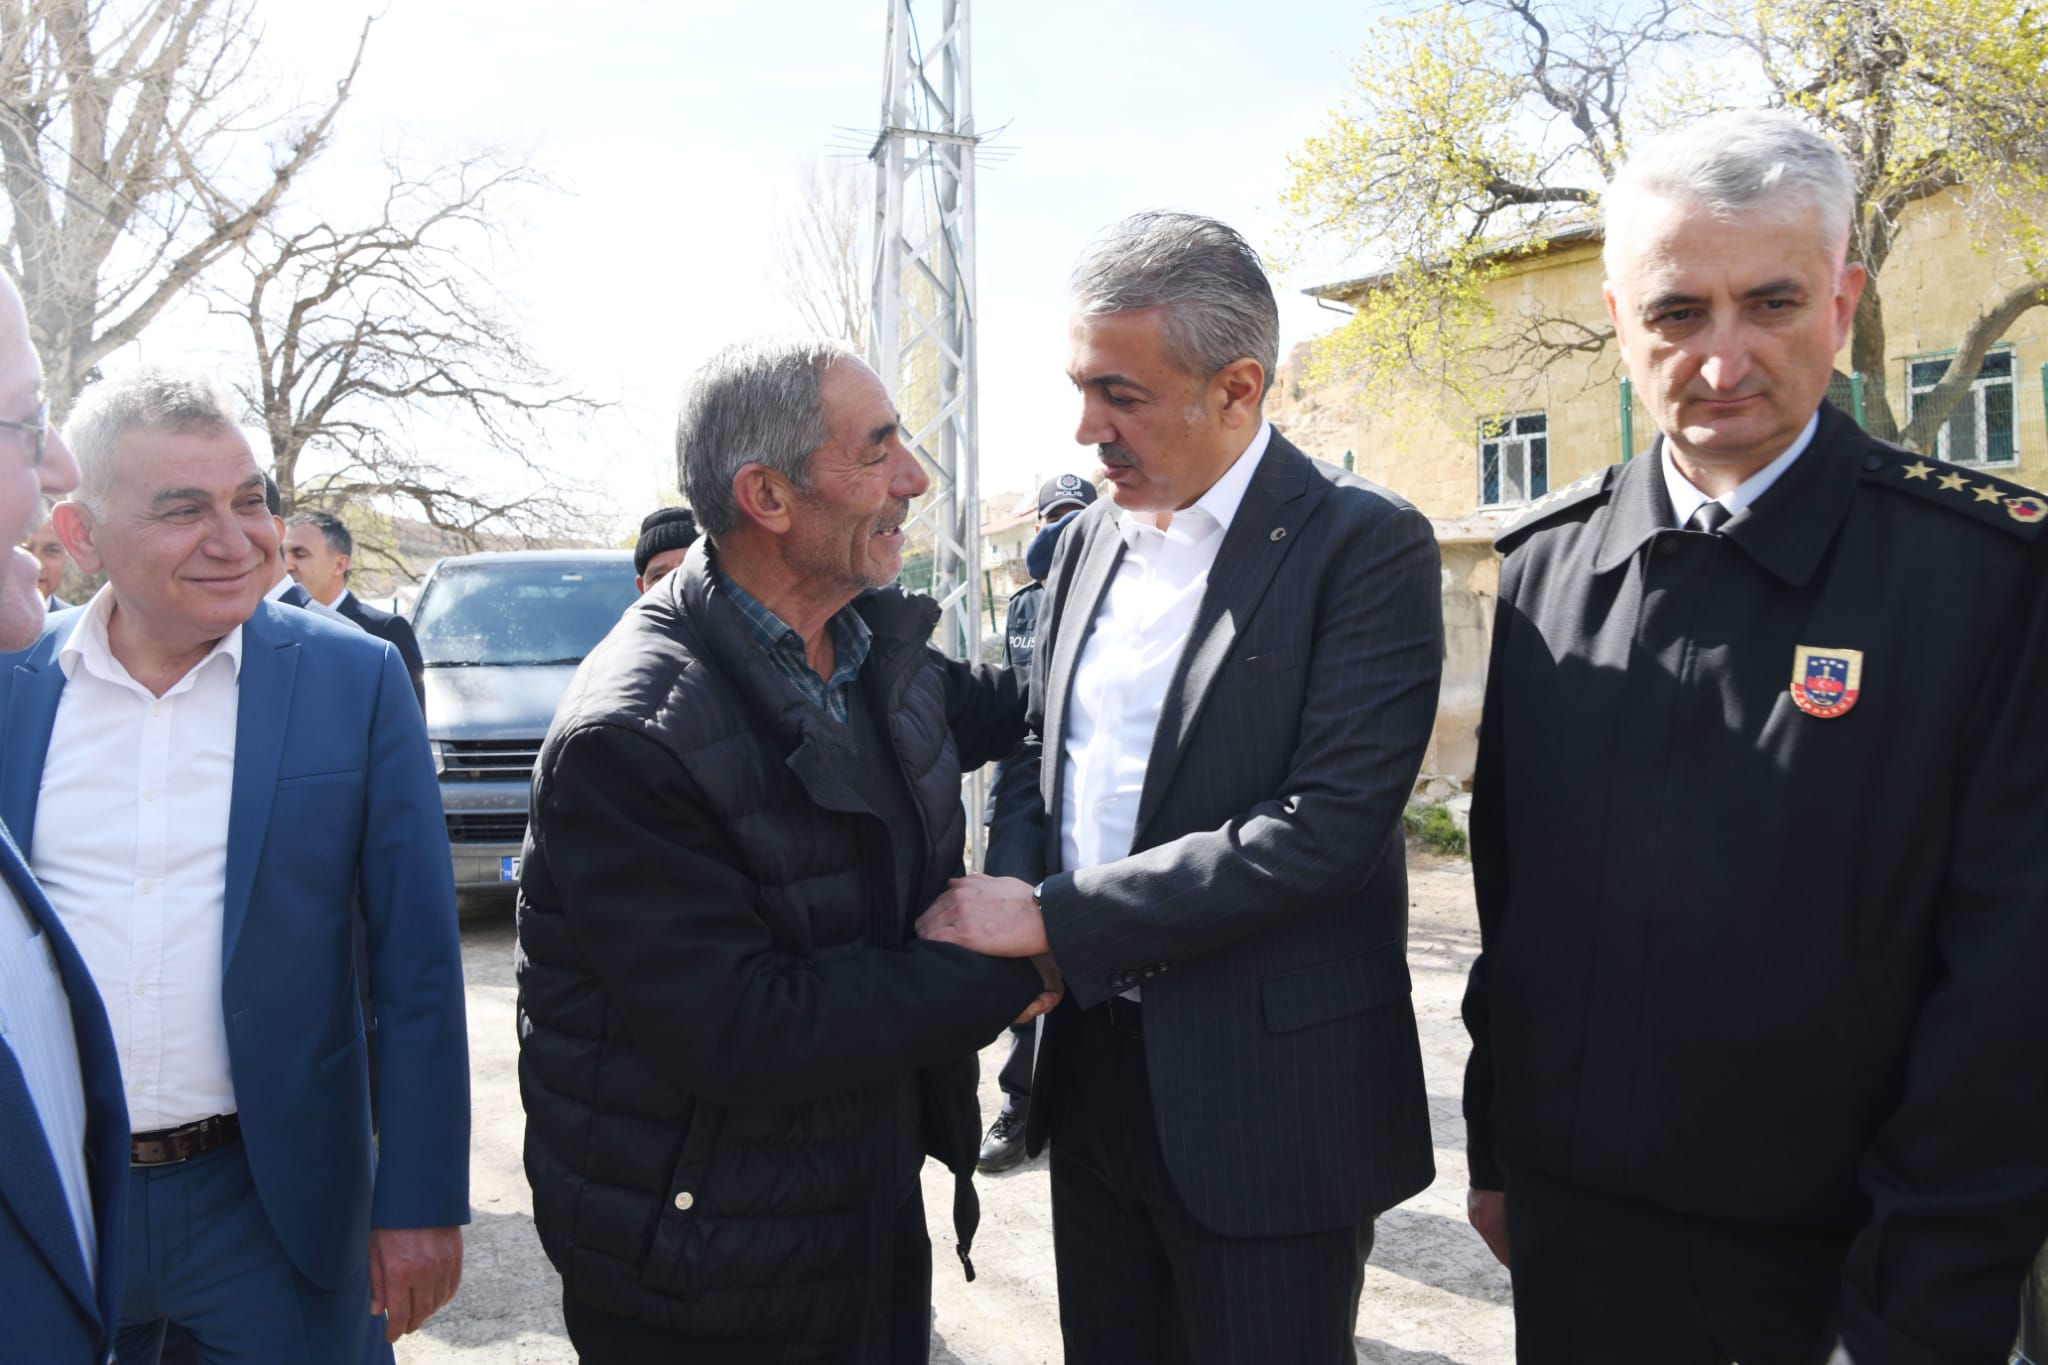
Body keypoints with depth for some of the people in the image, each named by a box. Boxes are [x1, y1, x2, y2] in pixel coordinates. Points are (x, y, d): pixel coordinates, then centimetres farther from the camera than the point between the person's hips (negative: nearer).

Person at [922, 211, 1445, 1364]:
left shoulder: (1366, 545, -13)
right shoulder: (1090, 542, 8)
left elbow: (1328, 825, -22)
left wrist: (1052, 921, -20)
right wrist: (1009, 901, -8)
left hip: (1267, 1104, -6)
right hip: (1096, 1073, 6)